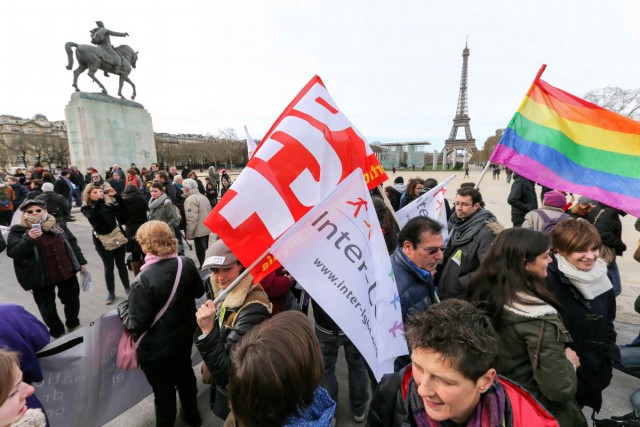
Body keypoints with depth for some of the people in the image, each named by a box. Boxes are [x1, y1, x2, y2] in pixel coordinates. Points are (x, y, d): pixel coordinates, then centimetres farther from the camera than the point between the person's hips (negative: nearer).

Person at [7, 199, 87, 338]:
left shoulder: (58, 225, 3)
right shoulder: (18, 231, -8)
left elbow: (72, 243, 11)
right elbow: (12, 252, -20)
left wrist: (81, 261, 12)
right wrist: (29, 239, -35)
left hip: (67, 272, 3)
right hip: (41, 278, -3)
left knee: (72, 300, 17)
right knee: (47, 308, 11)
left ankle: (73, 324, 42)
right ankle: (57, 333, 32)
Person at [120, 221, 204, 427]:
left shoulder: (143, 279, -30)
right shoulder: (186, 264, -15)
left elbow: (137, 324, -23)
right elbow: (199, 291, 3)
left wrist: (123, 315, -3)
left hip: (157, 348, -5)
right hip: (185, 336, 6)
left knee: (163, 390, 17)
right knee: (185, 373, 28)